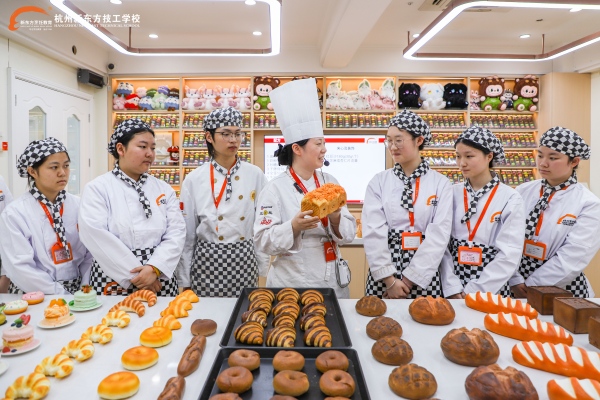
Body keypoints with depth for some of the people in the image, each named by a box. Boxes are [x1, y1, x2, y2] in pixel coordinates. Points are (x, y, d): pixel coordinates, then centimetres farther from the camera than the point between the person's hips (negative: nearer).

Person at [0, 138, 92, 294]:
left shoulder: (79, 205, 2)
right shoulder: (14, 213, -7)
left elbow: (90, 254, 3)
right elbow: (20, 267, -10)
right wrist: (63, 296, -11)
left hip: (78, 292, 2)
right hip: (35, 297, -2)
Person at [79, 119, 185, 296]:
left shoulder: (164, 190, 6)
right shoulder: (97, 188, -3)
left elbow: (176, 233, -3)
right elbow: (98, 237, -13)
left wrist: (154, 268, -17)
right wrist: (133, 275, -16)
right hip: (113, 283, -2)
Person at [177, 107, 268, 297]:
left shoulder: (255, 175, -2)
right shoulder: (194, 179, -3)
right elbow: (187, 235, 1)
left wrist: (264, 270, 2)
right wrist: (185, 281, 3)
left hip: (244, 261, 1)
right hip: (207, 261, 0)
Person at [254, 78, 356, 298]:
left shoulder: (330, 182, 1)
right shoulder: (275, 188, -12)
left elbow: (349, 233, 2)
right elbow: (263, 241, -13)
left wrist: (336, 219, -18)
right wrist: (294, 227, -28)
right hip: (291, 284, -4)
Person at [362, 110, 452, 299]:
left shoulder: (441, 184, 0)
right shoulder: (379, 182, 0)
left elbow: (439, 234, -6)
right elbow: (373, 232, -7)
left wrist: (410, 278, -11)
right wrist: (389, 279, -12)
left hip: (424, 273, 0)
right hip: (383, 274, 0)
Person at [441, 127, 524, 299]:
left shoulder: (510, 198, -5)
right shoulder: (452, 194, -1)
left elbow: (509, 255, -10)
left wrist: (473, 290, -13)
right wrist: (452, 288, -11)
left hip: (491, 291, -1)